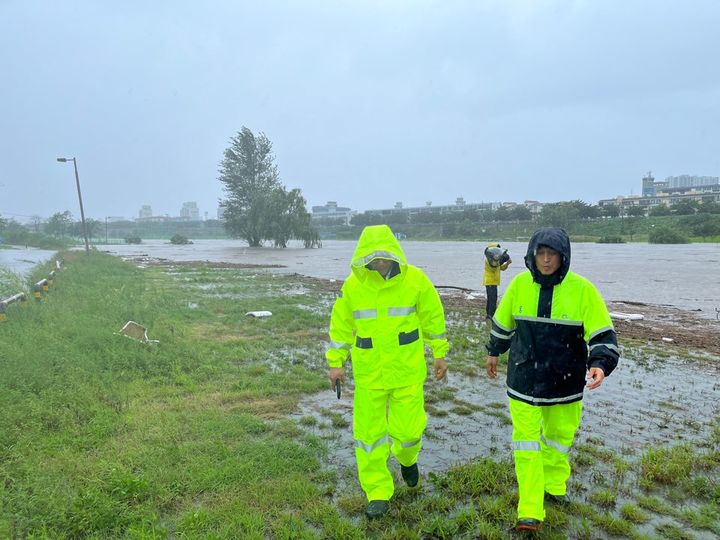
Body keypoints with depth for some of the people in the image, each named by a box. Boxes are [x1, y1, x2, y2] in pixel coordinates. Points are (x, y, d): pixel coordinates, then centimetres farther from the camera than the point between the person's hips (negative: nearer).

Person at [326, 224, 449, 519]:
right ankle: (377, 493, 26)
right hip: (368, 371, 1)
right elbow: (341, 325, 3)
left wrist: (439, 354, 7)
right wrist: (335, 362, 4)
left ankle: (407, 458, 42)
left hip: (408, 369, -1)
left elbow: (433, 318, 2)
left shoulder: (415, 279, -9)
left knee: (407, 428, 4)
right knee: (369, 432, 6)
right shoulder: (353, 284, -6)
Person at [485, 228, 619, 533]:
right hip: (524, 380, 0)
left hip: (565, 383, 0)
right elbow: (503, 321, 9)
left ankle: (555, 486, 45)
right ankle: (530, 513, 10)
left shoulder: (582, 290, -13)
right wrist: (494, 352, 20)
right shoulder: (519, 284, -7)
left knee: (559, 438, 20)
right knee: (526, 444, 2)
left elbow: (603, 335, -10)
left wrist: (600, 364, -28)